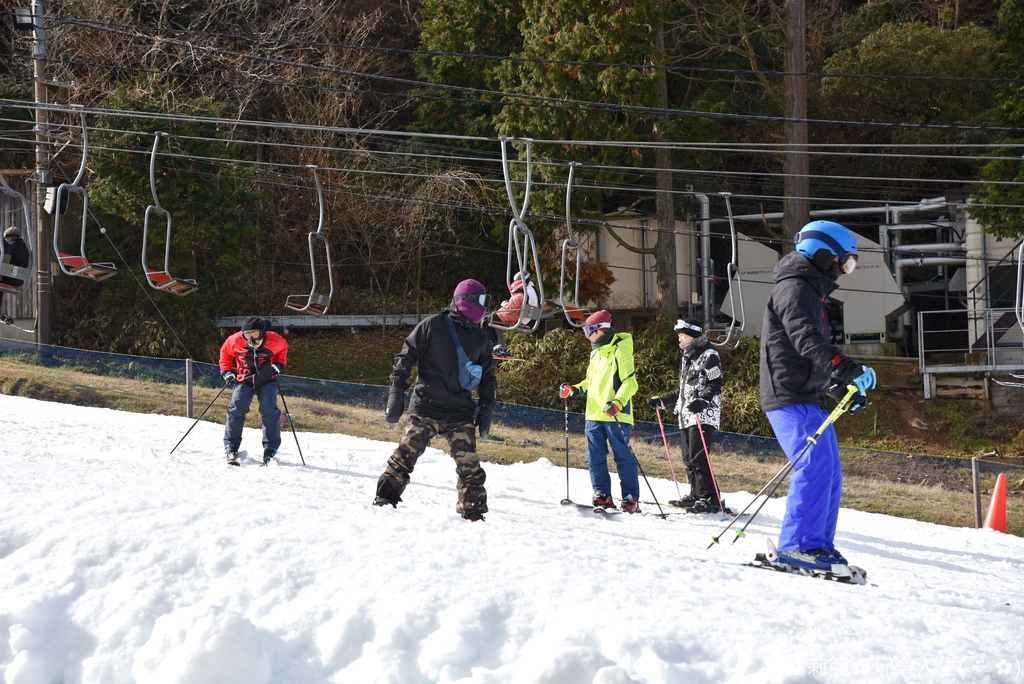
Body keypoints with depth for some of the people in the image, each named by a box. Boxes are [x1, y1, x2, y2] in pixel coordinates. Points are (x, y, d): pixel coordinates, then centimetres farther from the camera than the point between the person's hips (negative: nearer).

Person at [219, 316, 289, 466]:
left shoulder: (274, 340, -19)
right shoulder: (235, 341, -19)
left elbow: (283, 348, 6)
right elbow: (225, 352, 4)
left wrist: (279, 364, -6)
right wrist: (226, 370, -2)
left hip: (266, 382, 0)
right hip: (243, 381, 0)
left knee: (270, 412, -15)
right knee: (236, 410, -18)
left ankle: (270, 450, -5)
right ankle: (231, 448, -13)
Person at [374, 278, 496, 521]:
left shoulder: (480, 340, 15)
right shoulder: (432, 325, 1)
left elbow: (487, 377, 23)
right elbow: (406, 357, 1)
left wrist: (487, 407, 11)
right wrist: (396, 393, -6)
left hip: (460, 414, 3)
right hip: (425, 407, -3)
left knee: (469, 466, -4)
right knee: (405, 455, -13)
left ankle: (473, 513, 6)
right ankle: (384, 501, -8)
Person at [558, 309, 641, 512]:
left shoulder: (620, 350, -8)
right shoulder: (596, 352, 18)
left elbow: (630, 382, -14)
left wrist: (617, 402, -27)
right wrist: (575, 389, 11)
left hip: (615, 416, -8)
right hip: (594, 414, 8)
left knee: (623, 457, -4)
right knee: (595, 458, 5)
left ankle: (631, 499, -2)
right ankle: (602, 495, 10)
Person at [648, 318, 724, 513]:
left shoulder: (708, 355, -6)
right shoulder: (687, 357, 22)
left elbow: (715, 385, -13)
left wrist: (702, 400, -28)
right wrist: (662, 401, 25)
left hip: (703, 415, -9)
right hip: (686, 416, 9)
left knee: (697, 457, -15)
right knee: (689, 458, 8)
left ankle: (710, 499, -15)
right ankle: (696, 495, 14)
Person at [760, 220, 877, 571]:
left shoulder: (810, 293, 24)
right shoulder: (793, 288, -10)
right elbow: (806, 339, -27)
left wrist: (843, 388, 24)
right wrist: (847, 368, -37)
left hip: (810, 400, 11)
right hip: (792, 399, -11)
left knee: (829, 475, 10)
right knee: (816, 467, -19)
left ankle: (818, 544, 12)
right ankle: (799, 544, -22)